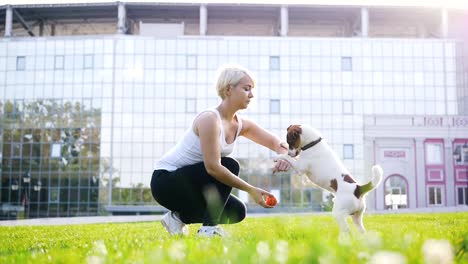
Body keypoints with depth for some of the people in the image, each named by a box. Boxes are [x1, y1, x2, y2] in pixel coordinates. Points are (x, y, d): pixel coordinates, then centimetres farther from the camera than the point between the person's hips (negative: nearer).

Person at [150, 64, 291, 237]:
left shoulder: (240, 124, 1)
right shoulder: (210, 119, -24)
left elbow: (277, 143, 9)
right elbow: (212, 167, -32)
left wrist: (284, 155, -16)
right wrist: (251, 190, -30)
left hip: (188, 181, 8)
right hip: (165, 179, -8)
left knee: (237, 211, -1)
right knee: (229, 166, -23)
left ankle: (179, 217, 11)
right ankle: (208, 228, -17)